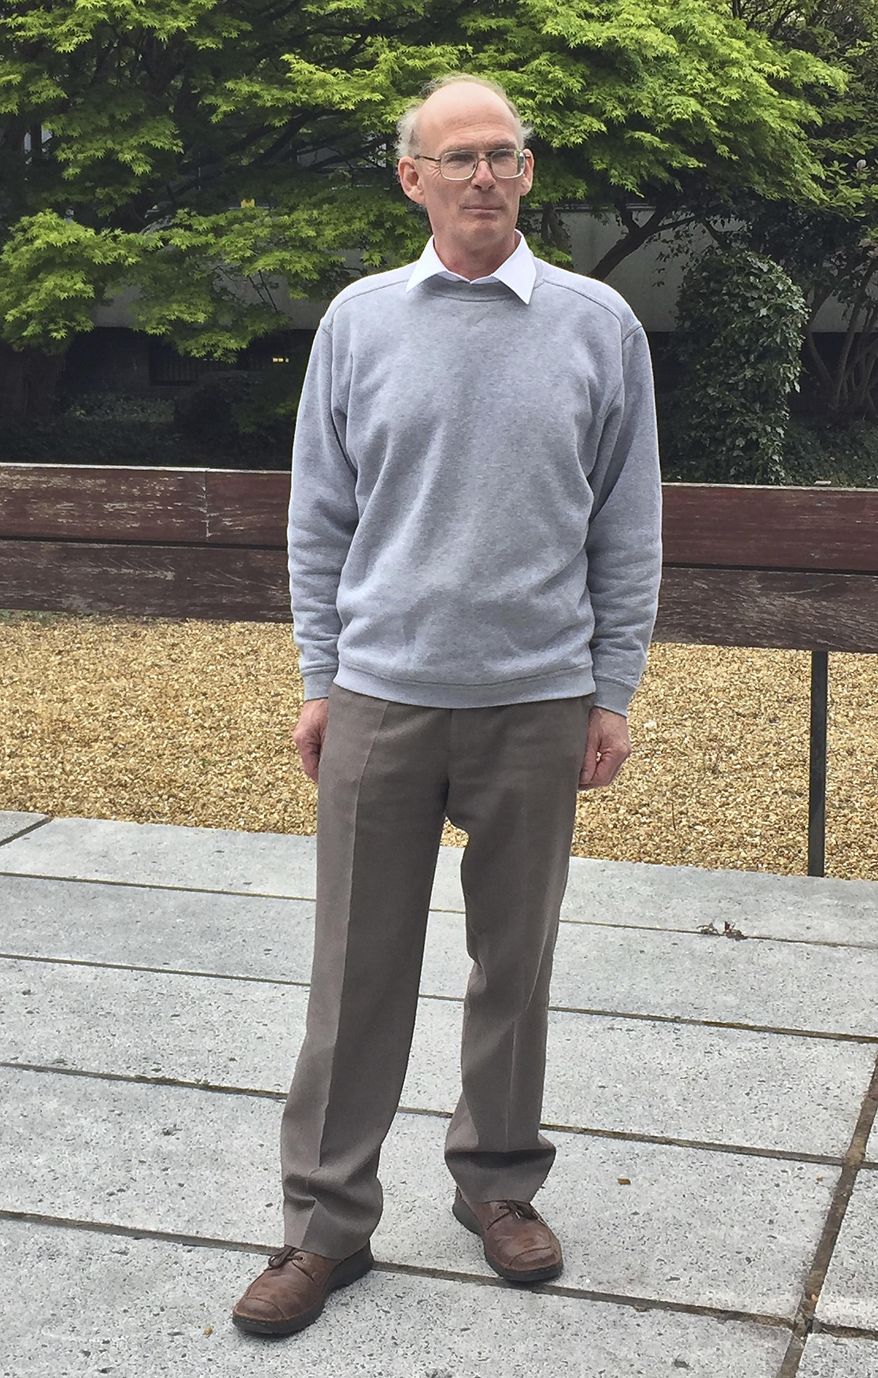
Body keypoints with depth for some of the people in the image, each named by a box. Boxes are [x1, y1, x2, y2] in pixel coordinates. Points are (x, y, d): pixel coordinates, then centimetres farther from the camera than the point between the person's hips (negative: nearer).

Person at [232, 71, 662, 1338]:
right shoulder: (359, 321, 4)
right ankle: (327, 1218, 17)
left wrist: (614, 693, 1)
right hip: (382, 697, 0)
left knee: (516, 961, 11)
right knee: (359, 969, 5)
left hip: (537, 703, 0)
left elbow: (628, 527, 4)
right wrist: (319, 681, 4)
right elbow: (321, 519, 8)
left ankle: (499, 1180, 30)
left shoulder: (598, 324, 2)